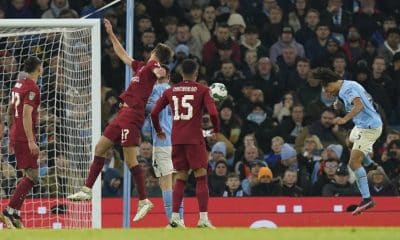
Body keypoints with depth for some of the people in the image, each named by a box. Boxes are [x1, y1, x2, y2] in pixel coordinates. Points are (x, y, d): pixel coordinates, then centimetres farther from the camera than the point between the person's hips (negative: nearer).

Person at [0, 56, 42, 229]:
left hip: (16, 136, 10)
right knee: (33, 176, -10)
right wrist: (31, 141, -23)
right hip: (25, 137, -10)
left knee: (28, 176, 14)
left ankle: (14, 214, 10)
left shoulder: (18, 85, 15)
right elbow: (26, 115, -21)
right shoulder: (32, 88, -13)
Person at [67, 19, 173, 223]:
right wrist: (111, 34, 39)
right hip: (124, 114, 10)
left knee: (131, 160, -13)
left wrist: (159, 73, -54)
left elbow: (157, 70, -31)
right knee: (100, 148, 15)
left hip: (131, 114, -10)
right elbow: (123, 55, 36)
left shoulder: (152, 65, -5)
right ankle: (87, 190, 21)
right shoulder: (142, 67, 20)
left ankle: (143, 201, -11)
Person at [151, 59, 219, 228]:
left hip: (176, 139, 4)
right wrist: (216, 130, 6)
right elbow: (213, 113, -12)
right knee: (201, 177, -1)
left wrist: (158, 131, 24)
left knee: (181, 178, 12)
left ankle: (175, 217, 3)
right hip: (194, 138, -4)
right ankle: (203, 218, -9)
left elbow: (154, 113, 9)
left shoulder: (170, 91, 11)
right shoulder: (202, 90, -1)